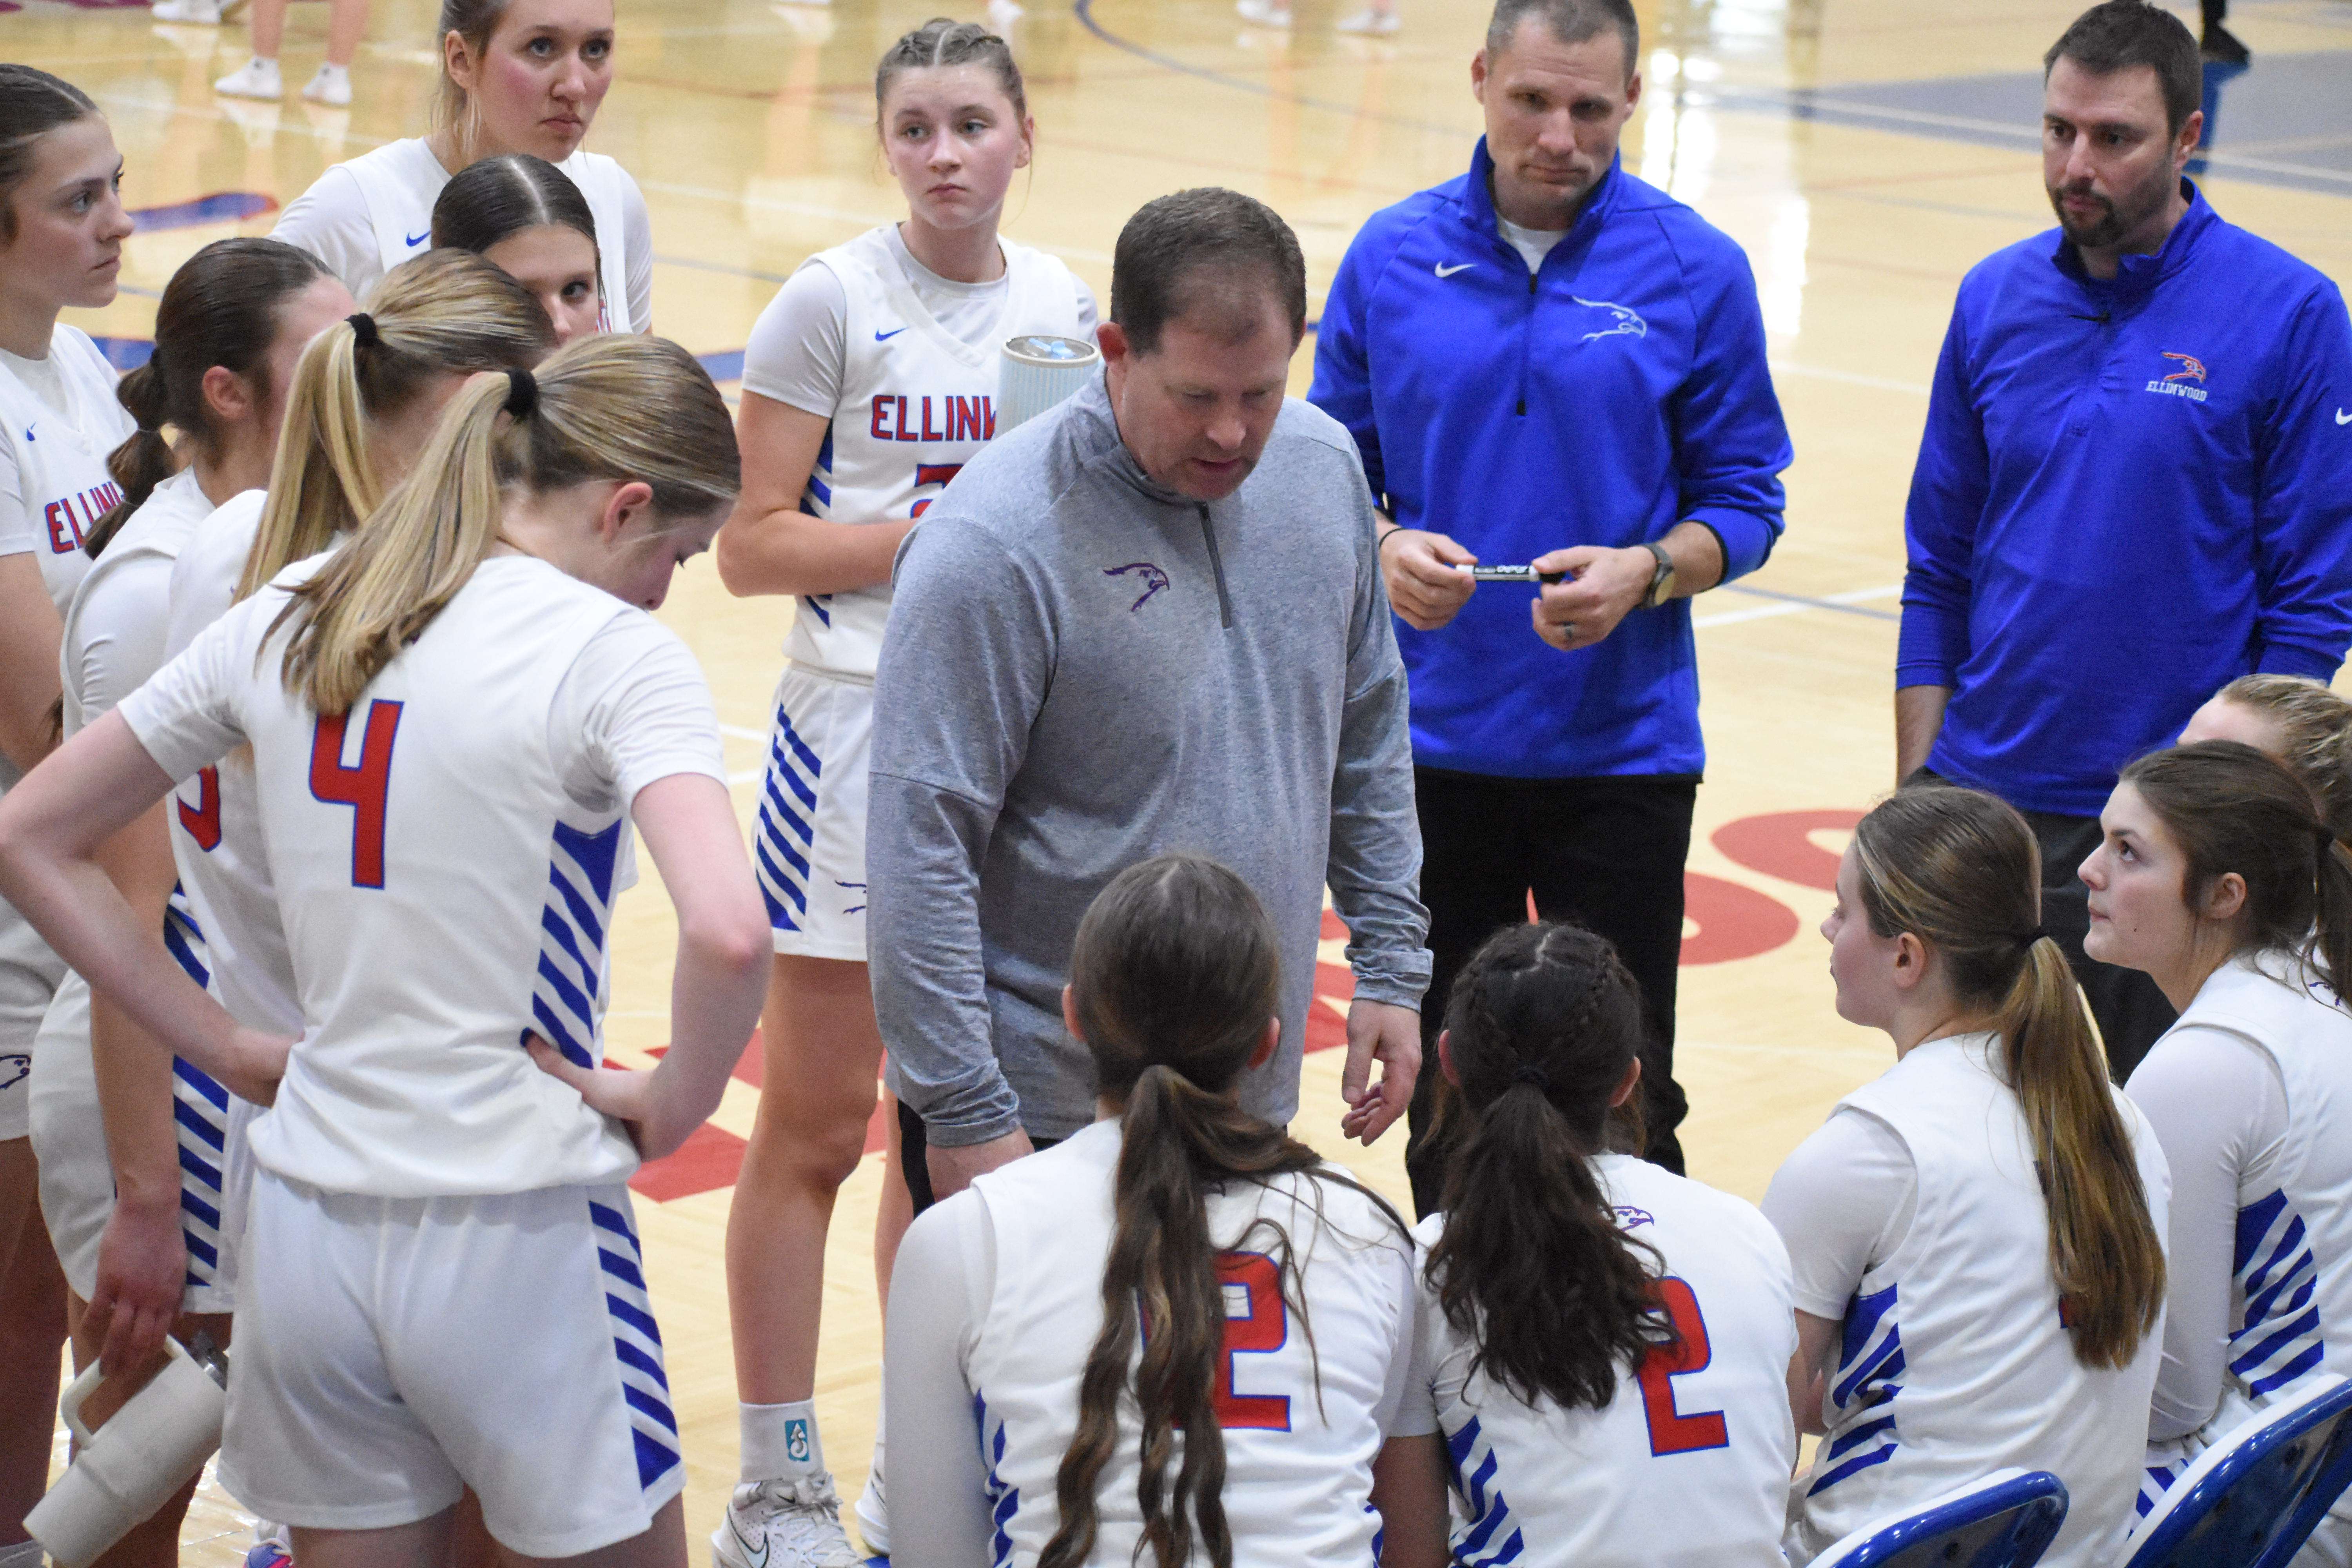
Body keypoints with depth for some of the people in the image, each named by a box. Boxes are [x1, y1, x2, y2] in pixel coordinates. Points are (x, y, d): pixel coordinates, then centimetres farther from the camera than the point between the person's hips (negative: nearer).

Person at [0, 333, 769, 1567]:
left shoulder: (286, 620, 6)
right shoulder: (610, 648, -12)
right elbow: (727, 932, -28)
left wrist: (227, 1048, 11)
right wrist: (676, 1101, -9)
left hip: (308, 1223, 6)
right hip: (512, 1230, -5)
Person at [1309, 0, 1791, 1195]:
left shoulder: (1694, 269, -3)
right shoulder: (1392, 257, 2)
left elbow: (1742, 502, 0)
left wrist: (1645, 572, -19)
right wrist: (1386, 551, -12)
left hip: (1621, 747, -2)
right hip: (1431, 740, 2)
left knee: (1622, 1104, 1)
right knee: (1442, 1091, 11)